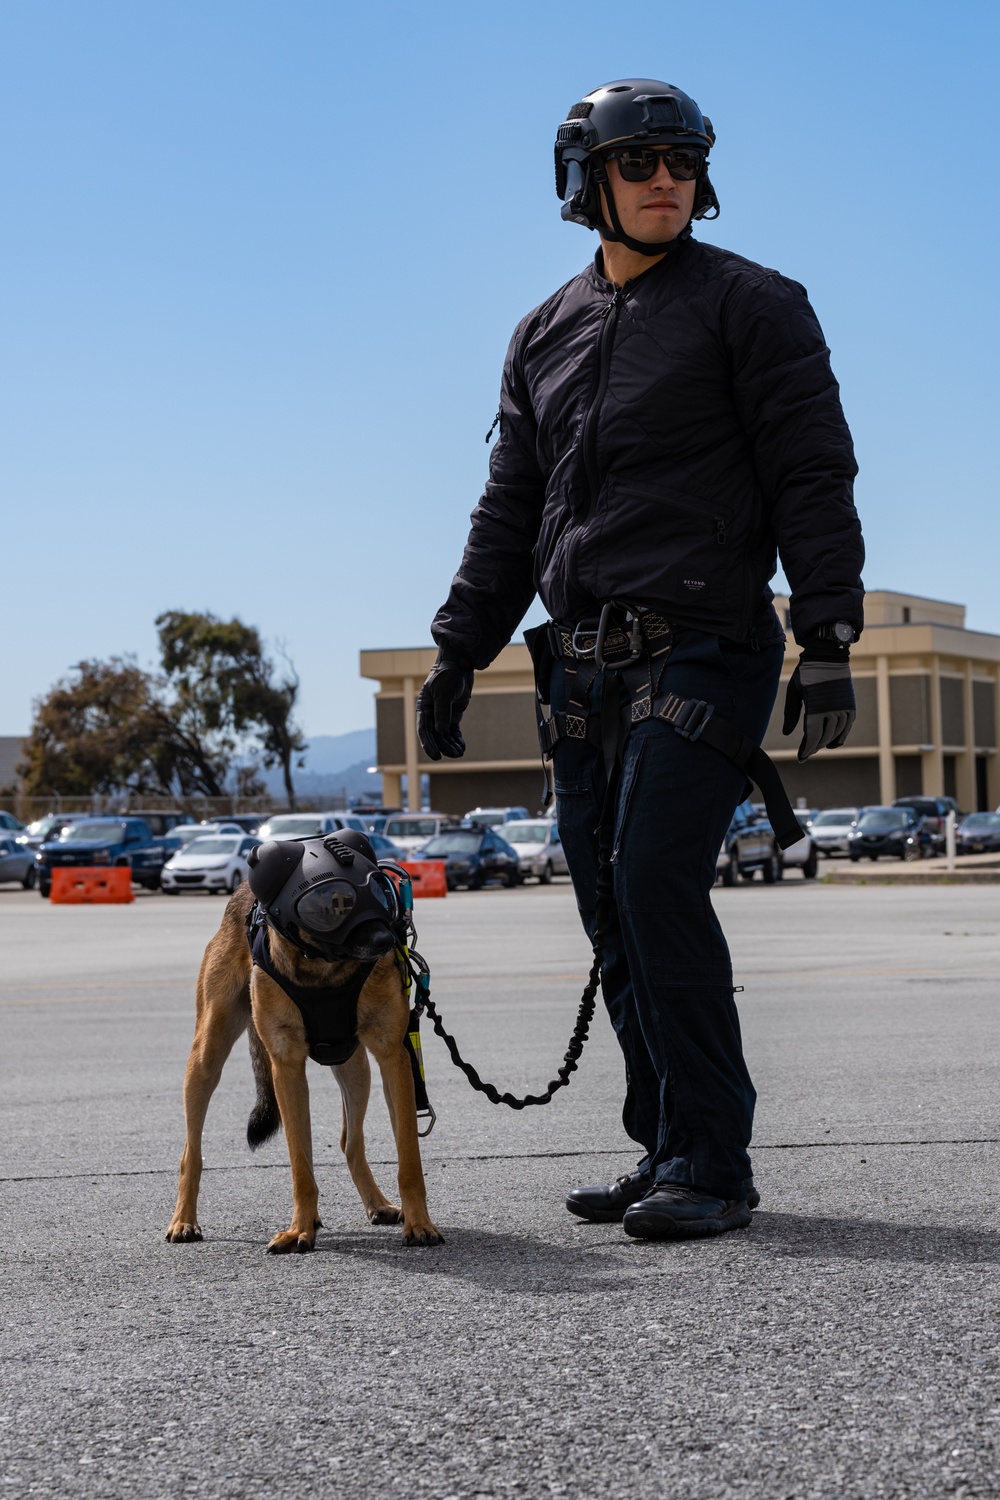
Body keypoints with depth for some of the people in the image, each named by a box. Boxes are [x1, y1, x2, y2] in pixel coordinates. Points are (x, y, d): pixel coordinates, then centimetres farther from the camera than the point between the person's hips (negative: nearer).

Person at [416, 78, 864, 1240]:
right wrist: (459, 651, 14)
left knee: (655, 886, -16)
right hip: (586, 666, 6)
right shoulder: (546, 336, 17)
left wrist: (828, 636, -15)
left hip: (702, 651, -6)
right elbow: (510, 511, 20)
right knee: (614, 913, 5)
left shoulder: (750, 304, 0)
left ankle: (712, 1165, -10)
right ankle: (666, 1154, 14)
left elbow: (814, 475, -6)